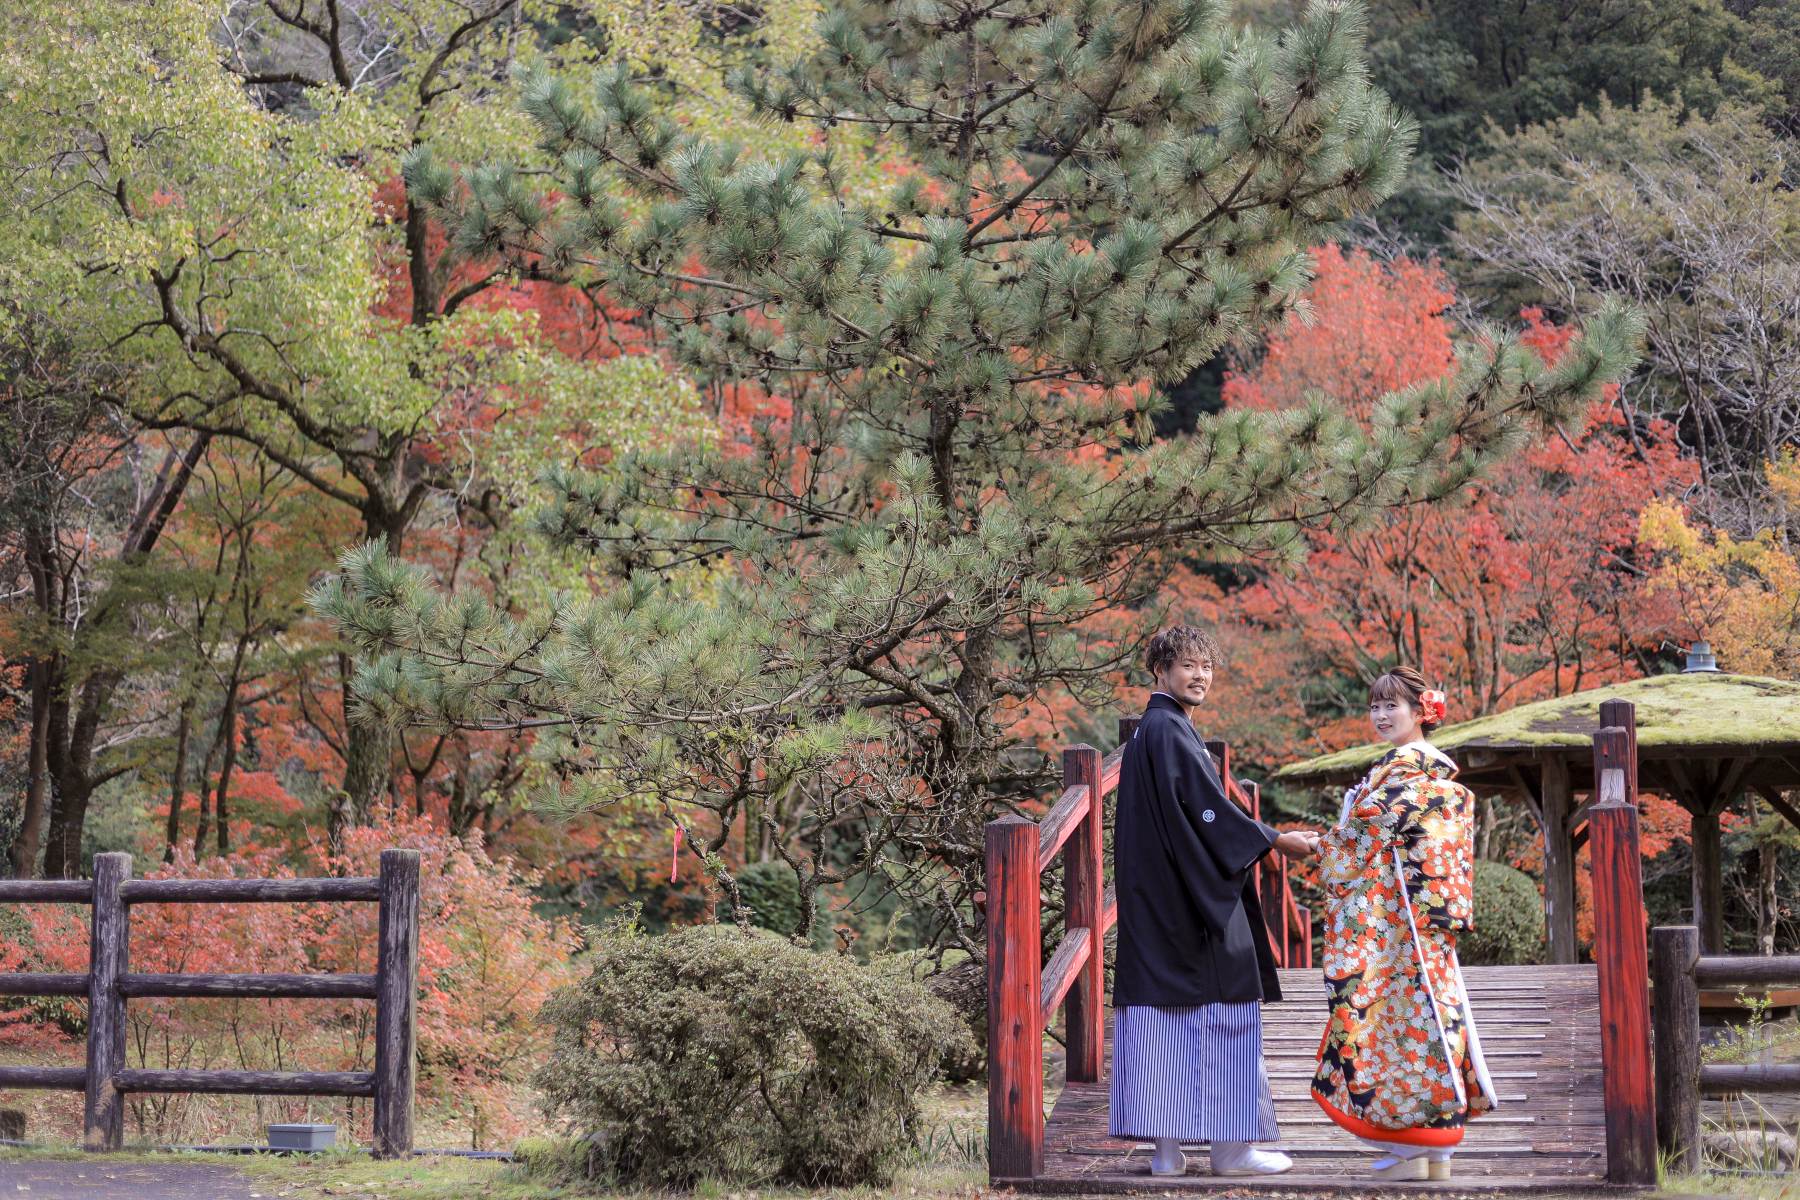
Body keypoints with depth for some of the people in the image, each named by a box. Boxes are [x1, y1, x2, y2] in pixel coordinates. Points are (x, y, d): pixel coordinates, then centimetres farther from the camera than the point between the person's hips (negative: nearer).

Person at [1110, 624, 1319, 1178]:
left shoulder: (1147, 732, 17)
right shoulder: (1171, 732, -13)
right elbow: (1208, 809, -17)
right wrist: (1276, 841, -8)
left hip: (1155, 899, 9)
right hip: (1195, 899, -9)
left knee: (1161, 1014, 6)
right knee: (1219, 1009, -3)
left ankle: (1165, 1147, 5)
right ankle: (1231, 1147, 1)